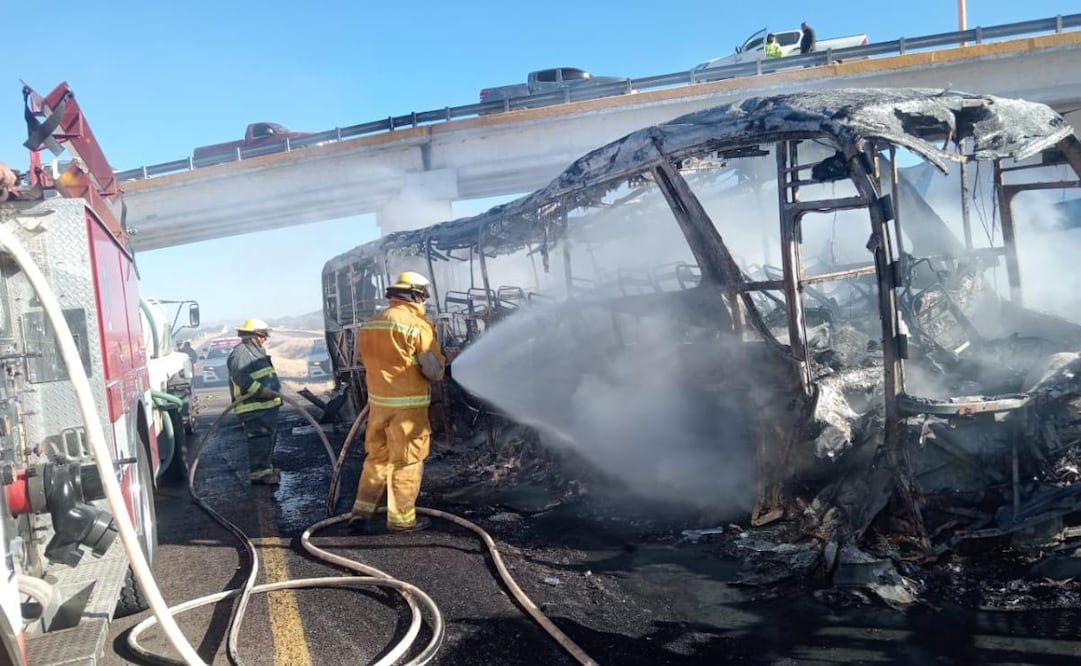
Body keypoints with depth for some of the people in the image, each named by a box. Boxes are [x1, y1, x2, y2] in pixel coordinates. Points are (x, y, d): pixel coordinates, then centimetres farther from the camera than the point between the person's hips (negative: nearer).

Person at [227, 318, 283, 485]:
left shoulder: (256, 351, 21)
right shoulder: (240, 352, -13)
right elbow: (242, 378, -26)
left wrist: (274, 391, 24)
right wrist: (262, 391, -30)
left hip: (267, 405, 11)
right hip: (254, 408, -11)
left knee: (268, 438, 18)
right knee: (259, 439, -9)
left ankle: (267, 468, 29)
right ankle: (258, 473, -5)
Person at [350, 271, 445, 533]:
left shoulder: (369, 324, 10)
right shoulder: (418, 324, -12)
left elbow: (366, 360, 17)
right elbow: (434, 370, -11)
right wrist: (441, 365, 10)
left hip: (377, 401, 6)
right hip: (408, 404, -6)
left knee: (377, 457, 18)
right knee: (406, 461, 5)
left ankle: (362, 510, 18)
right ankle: (401, 517, 12)